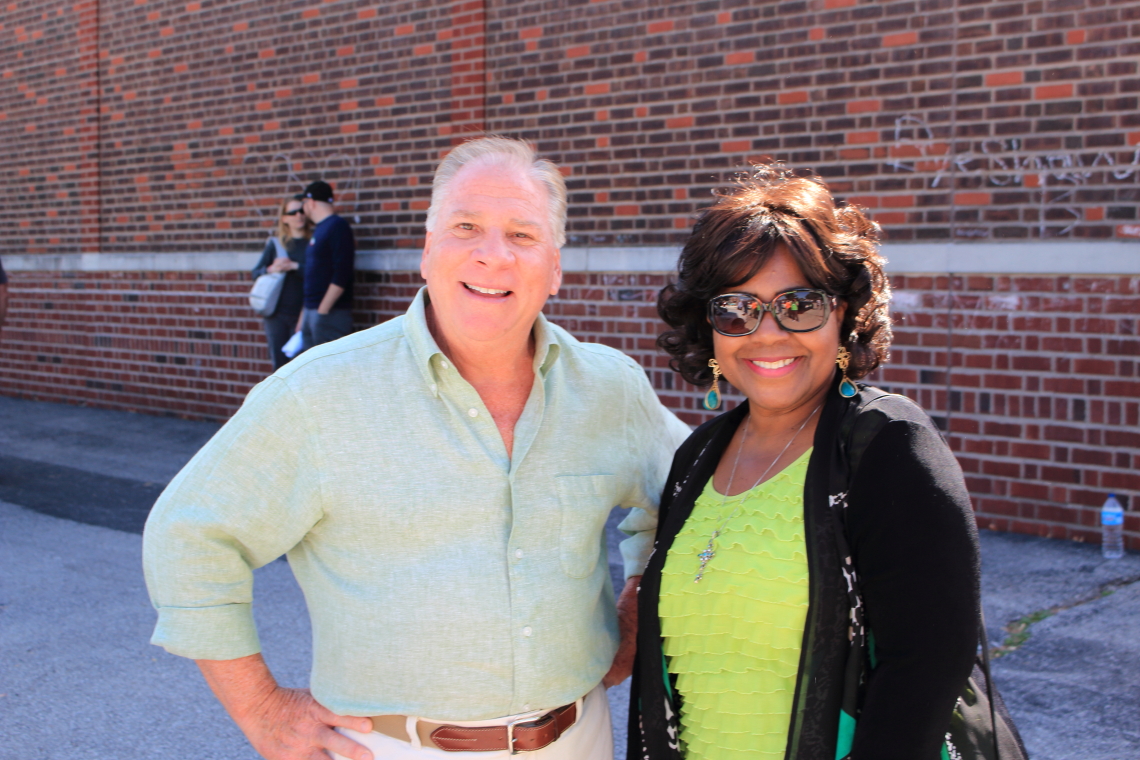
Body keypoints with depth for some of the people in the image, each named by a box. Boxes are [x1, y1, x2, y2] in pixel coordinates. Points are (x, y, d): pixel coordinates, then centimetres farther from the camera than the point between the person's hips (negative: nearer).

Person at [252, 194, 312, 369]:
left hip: (301, 314, -4)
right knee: (279, 364, 8)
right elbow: (256, 272, 10)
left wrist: (294, 266, -14)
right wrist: (271, 269, -8)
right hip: (276, 314, 4)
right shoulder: (275, 244, 11)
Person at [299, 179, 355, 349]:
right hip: (311, 312, 9)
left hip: (330, 313, -9)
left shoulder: (337, 227, -10)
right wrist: (305, 313, 19)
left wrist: (323, 310, -20)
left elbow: (341, 275, -18)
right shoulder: (319, 229, 17)